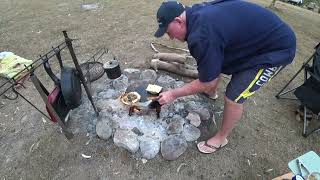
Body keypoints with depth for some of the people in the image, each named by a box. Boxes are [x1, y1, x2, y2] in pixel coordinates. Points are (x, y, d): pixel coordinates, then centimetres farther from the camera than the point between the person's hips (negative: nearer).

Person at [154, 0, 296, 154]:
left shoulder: (203, 36, -34)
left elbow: (207, 82, -22)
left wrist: (174, 94, -13)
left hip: (277, 47, -9)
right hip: (254, 35, 9)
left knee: (233, 97, -10)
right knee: (214, 64, 20)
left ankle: (221, 138, 16)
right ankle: (211, 92, 49)